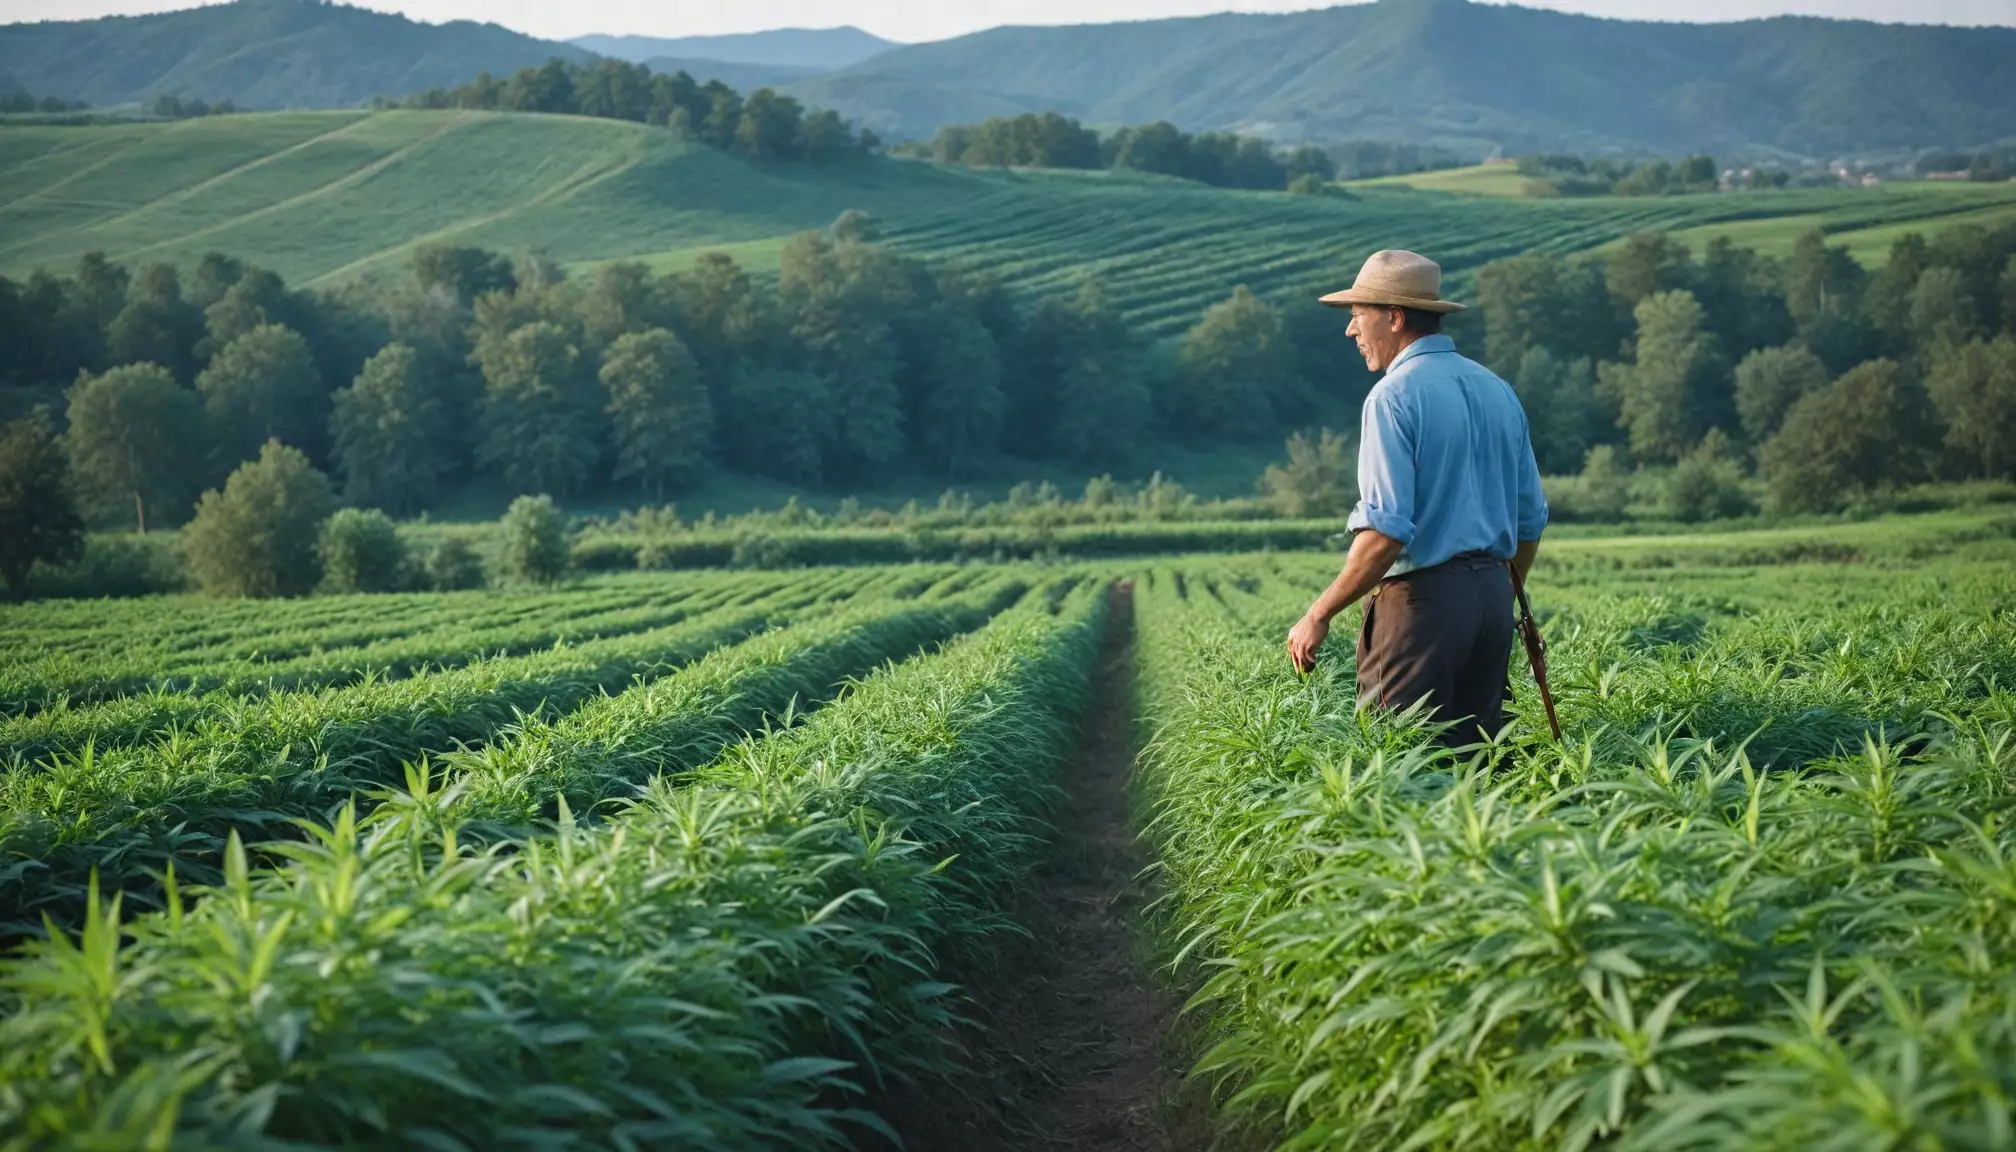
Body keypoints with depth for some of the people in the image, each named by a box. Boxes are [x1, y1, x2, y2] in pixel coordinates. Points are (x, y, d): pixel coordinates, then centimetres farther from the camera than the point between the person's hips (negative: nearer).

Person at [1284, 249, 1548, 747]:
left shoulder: (1395, 395, -10)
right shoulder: (1499, 392, 14)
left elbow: (1385, 531, -19)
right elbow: (1531, 519, 18)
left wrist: (1319, 615, -13)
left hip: (1420, 598, -8)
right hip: (1491, 594, 8)